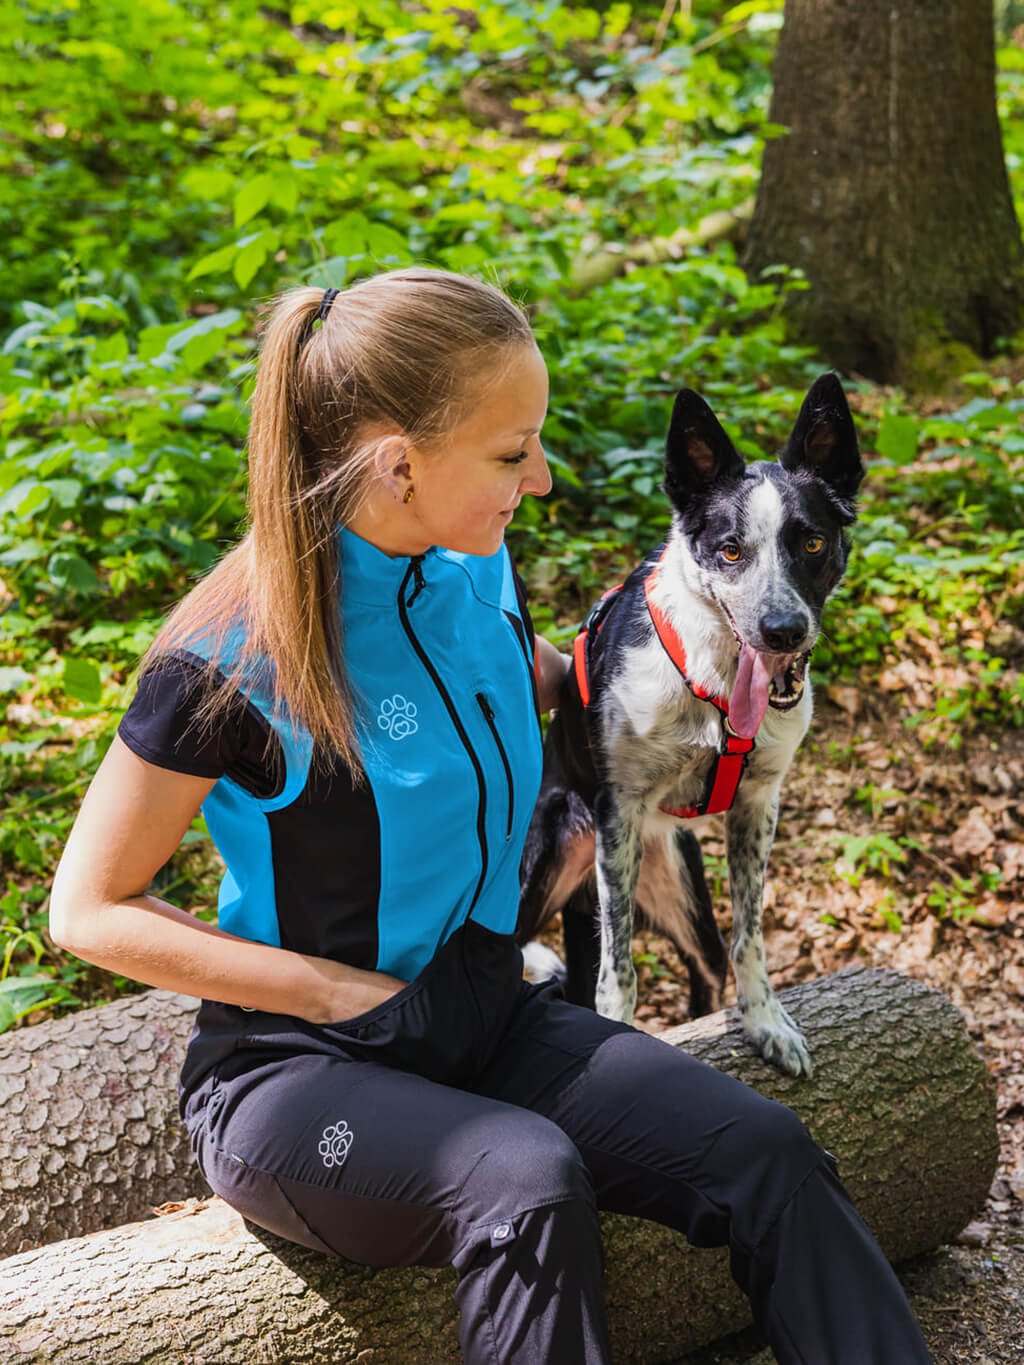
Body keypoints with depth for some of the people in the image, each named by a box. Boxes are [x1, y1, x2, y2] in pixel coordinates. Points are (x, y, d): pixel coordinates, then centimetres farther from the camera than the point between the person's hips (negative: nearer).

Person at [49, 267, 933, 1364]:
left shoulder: (480, 574, -1)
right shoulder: (233, 659, -20)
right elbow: (89, 910, -12)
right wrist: (348, 994, -17)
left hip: (486, 1018, 6)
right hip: (293, 1068, -5)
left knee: (764, 1151, -17)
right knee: (527, 1183, -35)